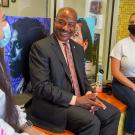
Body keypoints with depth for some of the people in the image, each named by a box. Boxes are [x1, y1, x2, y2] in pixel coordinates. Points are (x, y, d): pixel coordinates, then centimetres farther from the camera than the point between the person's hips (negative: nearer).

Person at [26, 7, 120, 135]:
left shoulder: (78, 48, 12)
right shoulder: (40, 47, -12)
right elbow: (41, 86, -19)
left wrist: (89, 94, -6)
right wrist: (75, 99, -22)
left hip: (80, 98, 7)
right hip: (53, 103, -7)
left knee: (113, 113, -5)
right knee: (91, 122, -25)